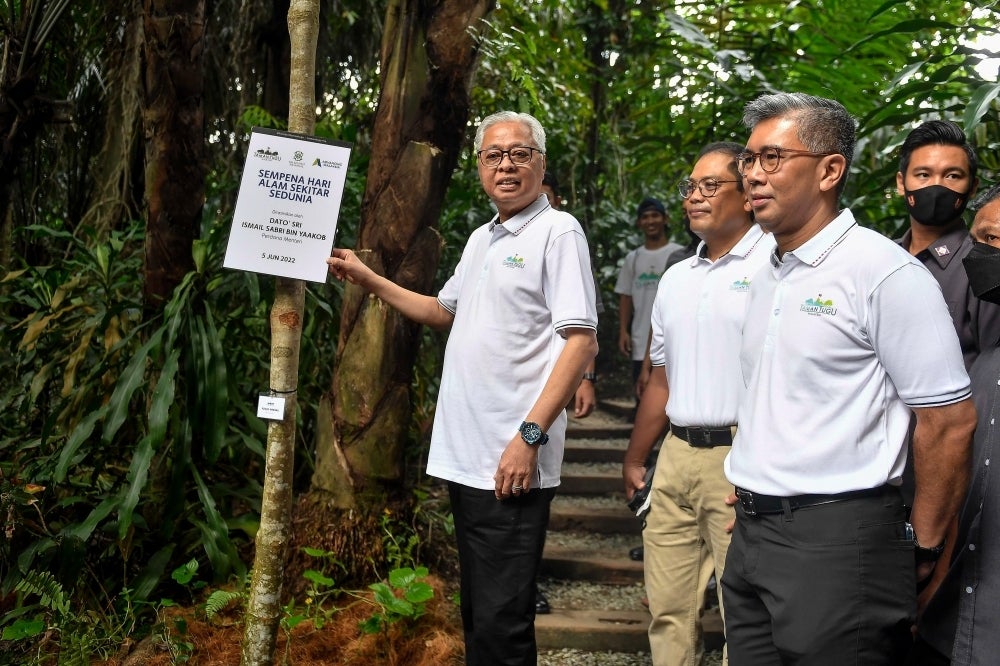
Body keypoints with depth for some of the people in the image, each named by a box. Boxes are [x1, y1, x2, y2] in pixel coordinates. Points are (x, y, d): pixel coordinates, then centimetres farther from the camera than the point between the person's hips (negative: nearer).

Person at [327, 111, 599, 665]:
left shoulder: (558, 231, -8)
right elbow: (445, 311, 31)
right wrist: (369, 280, 25)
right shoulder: (481, 238, 17)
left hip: (512, 463, -8)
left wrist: (530, 435, -22)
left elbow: (581, 342, -16)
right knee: (475, 609, 19)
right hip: (462, 454, 8)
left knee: (501, 621, -2)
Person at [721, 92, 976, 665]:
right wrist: (752, 492, 13)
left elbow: (950, 421, -12)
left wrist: (921, 552, -6)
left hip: (838, 537, -7)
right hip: (752, 533, 8)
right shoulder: (768, 277, 12)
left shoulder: (884, 271, -12)